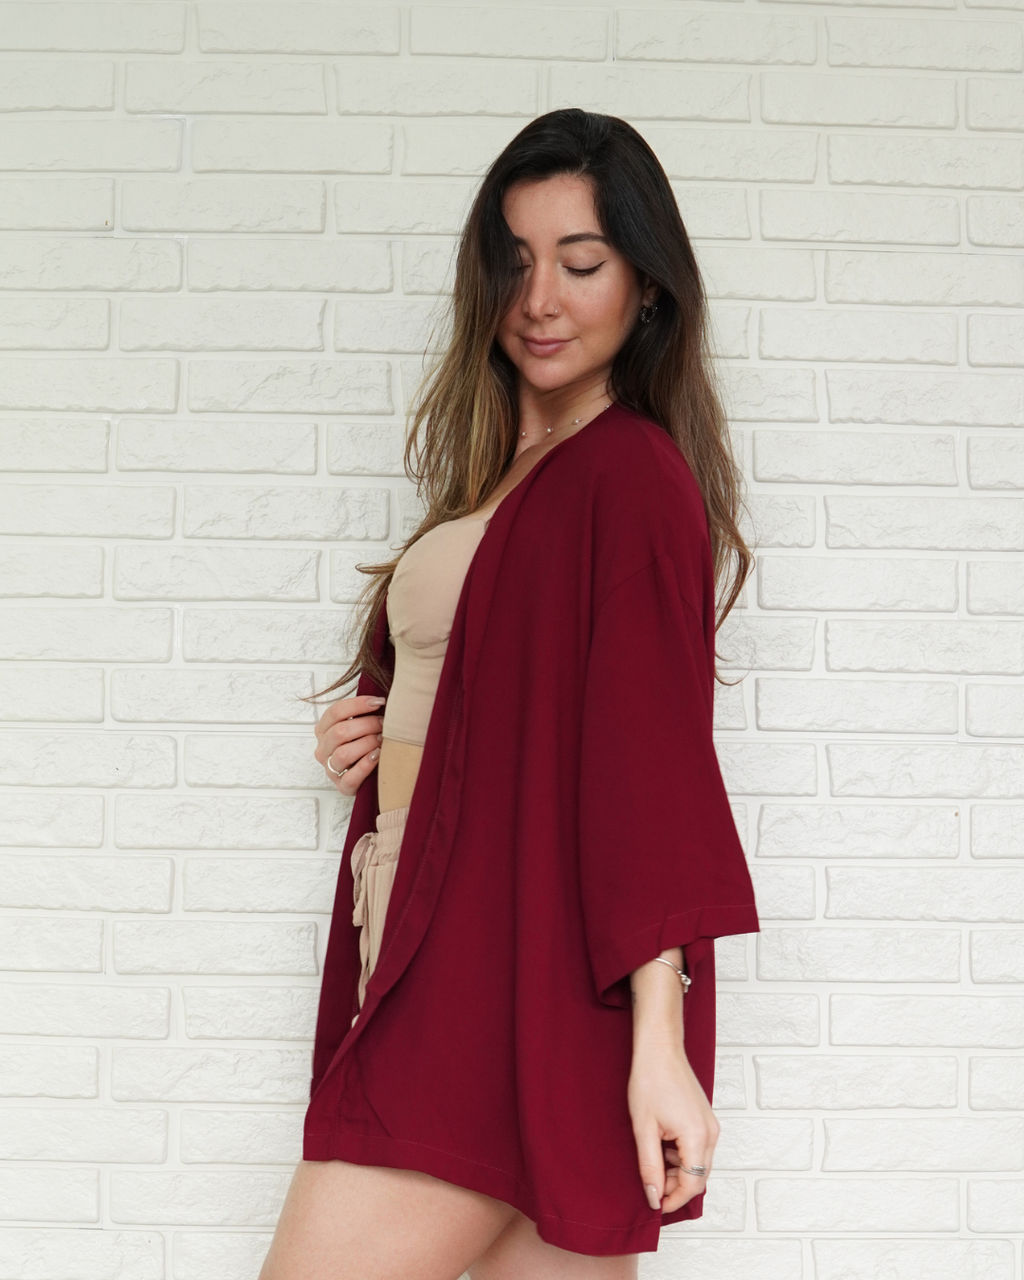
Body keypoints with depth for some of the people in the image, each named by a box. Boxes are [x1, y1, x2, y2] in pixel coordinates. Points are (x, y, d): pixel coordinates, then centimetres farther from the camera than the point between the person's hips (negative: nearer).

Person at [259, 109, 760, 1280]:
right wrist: (374, 739, 6)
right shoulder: (499, 477, 18)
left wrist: (659, 1043, -19)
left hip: (514, 982, -8)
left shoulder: (630, 475, -9)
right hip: (435, 961, 8)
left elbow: (651, 755, -15)